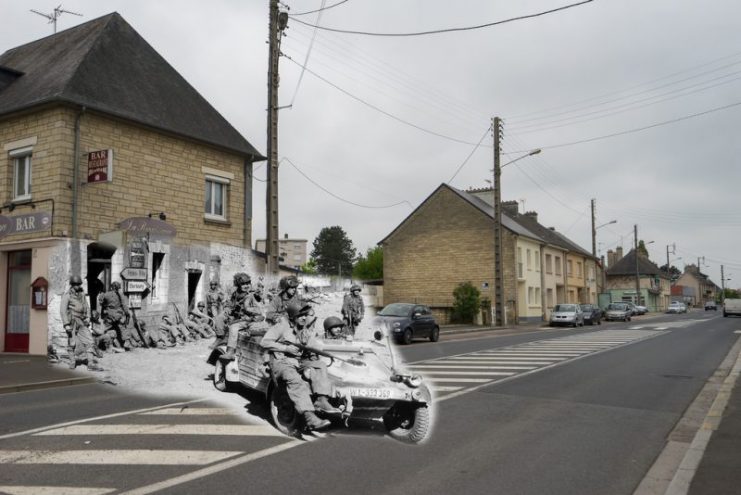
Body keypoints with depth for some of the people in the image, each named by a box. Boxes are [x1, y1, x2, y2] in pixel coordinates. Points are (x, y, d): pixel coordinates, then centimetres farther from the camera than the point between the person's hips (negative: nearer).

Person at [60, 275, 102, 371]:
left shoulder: (82, 294, 9)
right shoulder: (67, 295, -8)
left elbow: (87, 307, 18)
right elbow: (63, 310, -12)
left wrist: (87, 318, 7)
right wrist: (66, 324, -17)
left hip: (82, 322, 5)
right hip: (72, 322, -5)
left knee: (89, 341, -4)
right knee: (72, 343, 6)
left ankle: (91, 363, -5)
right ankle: (72, 362, 23)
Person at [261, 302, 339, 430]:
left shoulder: (308, 328, 14)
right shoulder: (282, 326, -2)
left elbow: (315, 348, 4)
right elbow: (264, 342, -9)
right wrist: (286, 348, -14)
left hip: (300, 362, 6)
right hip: (282, 362, -6)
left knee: (320, 365, -21)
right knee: (295, 380, -35)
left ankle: (322, 400, -33)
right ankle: (309, 417, -48)